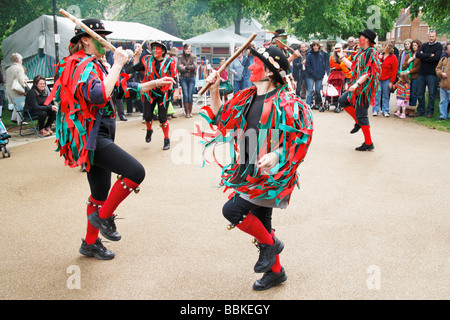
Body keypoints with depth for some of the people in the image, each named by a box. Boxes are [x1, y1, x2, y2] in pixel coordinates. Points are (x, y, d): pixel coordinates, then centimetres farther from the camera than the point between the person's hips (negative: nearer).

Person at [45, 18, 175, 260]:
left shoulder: (95, 65, 19)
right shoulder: (83, 65, -13)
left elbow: (124, 89, 23)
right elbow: (99, 95, -32)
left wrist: (155, 84, 15)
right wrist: (118, 65, -24)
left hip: (95, 138, 11)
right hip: (89, 137, -11)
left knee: (101, 194, 16)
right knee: (135, 171, -21)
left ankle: (90, 243, 30)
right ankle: (104, 216, -3)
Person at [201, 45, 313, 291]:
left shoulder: (285, 102, -16)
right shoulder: (247, 97, 6)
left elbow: (303, 134, -19)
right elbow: (221, 116, 15)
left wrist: (276, 154, -30)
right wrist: (214, 89, 3)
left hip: (271, 173, -8)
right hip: (251, 173, 8)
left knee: (232, 210, -18)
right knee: (260, 224, 16)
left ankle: (270, 244, 8)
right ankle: (275, 271, 36)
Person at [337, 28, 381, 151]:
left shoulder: (371, 53, -16)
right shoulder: (361, 52, 13)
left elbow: (368, 72, -24)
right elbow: (353, 66, 20)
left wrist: (357, 83, -32)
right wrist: (342, 57, 28)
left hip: (364, 88, -9)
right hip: (358, 87, 9)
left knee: (361, 115, -6)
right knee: (342, 100, 12)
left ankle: (368, 143, 4)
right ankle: (358, 122, 21)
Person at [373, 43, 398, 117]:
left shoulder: (393, 58, -5)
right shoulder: (380, 55, 9)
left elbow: (394, 71, -7)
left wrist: (391, 82, -11)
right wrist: (379, 59, -2)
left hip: (387, 79, -3)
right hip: (378, 78, 3)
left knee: (385, 96, 5)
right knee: (377, 95, 2)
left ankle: (385, 111, 12)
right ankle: (375, 110, 7)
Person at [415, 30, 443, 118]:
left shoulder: (439, 46, 0)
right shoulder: (424, 45, 13)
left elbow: (435, 57, -16)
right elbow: (418, 54, -4)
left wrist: (423, 56, -8)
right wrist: (429, 55, -12)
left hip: (432, 74, -4)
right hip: (422, 73, 4)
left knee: (431, 94, 2)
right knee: (420, 93, 7)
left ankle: (430, 112, 11)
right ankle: (421, 111, 18)